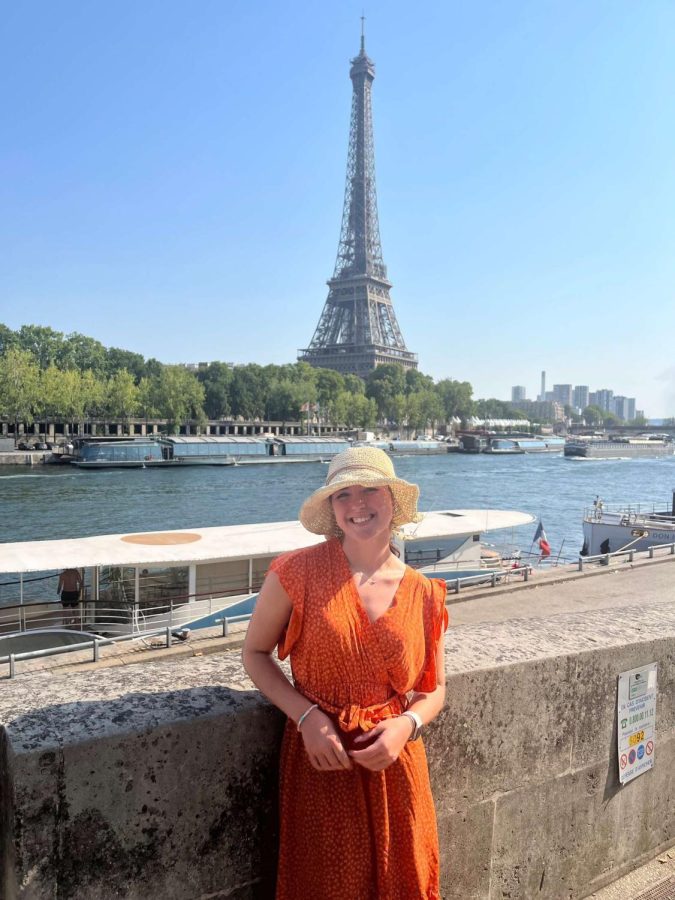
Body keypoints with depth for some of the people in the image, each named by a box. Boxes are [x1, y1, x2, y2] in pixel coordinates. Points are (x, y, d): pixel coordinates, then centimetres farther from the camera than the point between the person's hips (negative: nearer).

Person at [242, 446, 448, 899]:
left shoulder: (423, 594, -2)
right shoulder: (299, 572, -11)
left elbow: (435, 688, 8)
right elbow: (255, 653, -1)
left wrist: (407, 724, -12)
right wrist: (307, 717, -13)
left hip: (394, 762, 3)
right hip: (321, 761, -2)